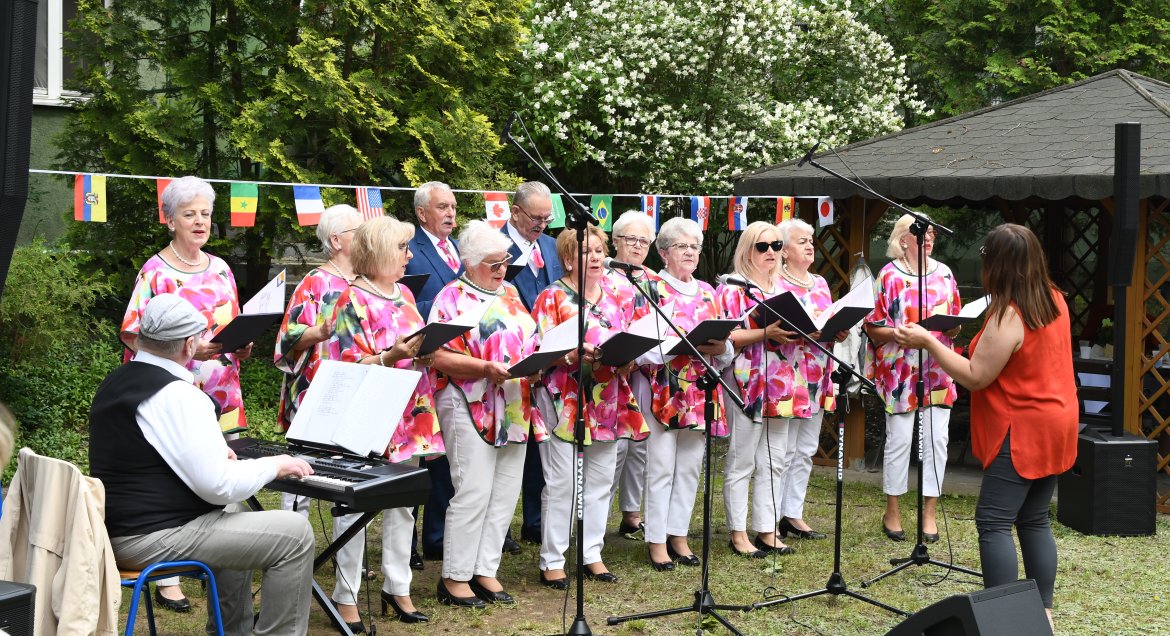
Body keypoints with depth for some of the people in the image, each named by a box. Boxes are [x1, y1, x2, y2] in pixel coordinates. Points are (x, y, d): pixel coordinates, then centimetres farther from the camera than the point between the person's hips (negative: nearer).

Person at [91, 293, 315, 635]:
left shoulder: (113, 383, 9)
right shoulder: (177, 395, -20)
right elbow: (219, 485, -23)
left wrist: (213, 453, 27)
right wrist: (274, 466, -7)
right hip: (153, 540, -10)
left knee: (237, 514, 32)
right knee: (295, 533, -9)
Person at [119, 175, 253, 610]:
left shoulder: (220, 269, 13)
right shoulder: (155, 273, -6)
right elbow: (134, 337, -10)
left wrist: (242, 348, -1)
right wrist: (189, 351, -20)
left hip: (222, 396, 6)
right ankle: (167, 579, 5)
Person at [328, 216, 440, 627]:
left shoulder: (404, 295, 13)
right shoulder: (353, 300, -10)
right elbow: (348, 366, -16)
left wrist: (426, 353, 0)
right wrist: (393, 356, -28)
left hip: (408, 417, 8)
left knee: (403, 502, 12)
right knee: (354, 505, 0)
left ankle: (397, 586, 23)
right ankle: (345, 596, 9)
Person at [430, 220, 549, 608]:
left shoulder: (509, 294, 16)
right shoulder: (452, 298, -6)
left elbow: (528, 341, 21)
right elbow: (441, 357, -14)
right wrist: (486, 367, -26)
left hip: (515, 410, 7)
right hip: (471, 410, -7)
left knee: (506, 493, 7)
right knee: (473, 493, -7)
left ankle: (485, 571, 16)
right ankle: (455, 577, 4)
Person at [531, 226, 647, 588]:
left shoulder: (615, 299, 14)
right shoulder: (552, 298, -3)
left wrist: (626, 360, -5)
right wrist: (572, 355, -26)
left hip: (608, 402, 6)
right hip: (565, 402, -6)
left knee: (601, 480, 10)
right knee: (562, 483, -5)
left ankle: (592, 554, 20)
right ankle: (551, 561, 4)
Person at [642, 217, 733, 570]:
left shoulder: (707, 292, 15)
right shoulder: (652, 289, -3)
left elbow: (726, 340, 16)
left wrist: (721, 348, -7)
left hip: (700, 392, 6)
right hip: (663, 392, -5)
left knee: (690, 467, 10)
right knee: (662, 468, -2)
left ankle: (679, 535, 20)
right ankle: (657, 541, 6)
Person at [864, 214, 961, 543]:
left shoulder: (944, 273, 10)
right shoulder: (889, 275, -3)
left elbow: (956, 321, 15)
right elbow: (874, 328, -4)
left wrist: (952, 328, -7)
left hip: (938, 372, 4)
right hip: (901, 371, -4)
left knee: (937, 439, 2)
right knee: (899, 439, 0)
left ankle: (929, 513, 12)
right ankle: (892, 512, 14)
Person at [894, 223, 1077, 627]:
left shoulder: (1008, 316, -21)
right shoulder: (1055, 300, 5)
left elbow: (975, 377, -19)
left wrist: (928, 342, -15)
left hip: (1021, 432, -9)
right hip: (1053, 426, 9)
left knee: (993, 523, -7)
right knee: (1034, 521, 15)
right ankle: (1043, 612, 17)